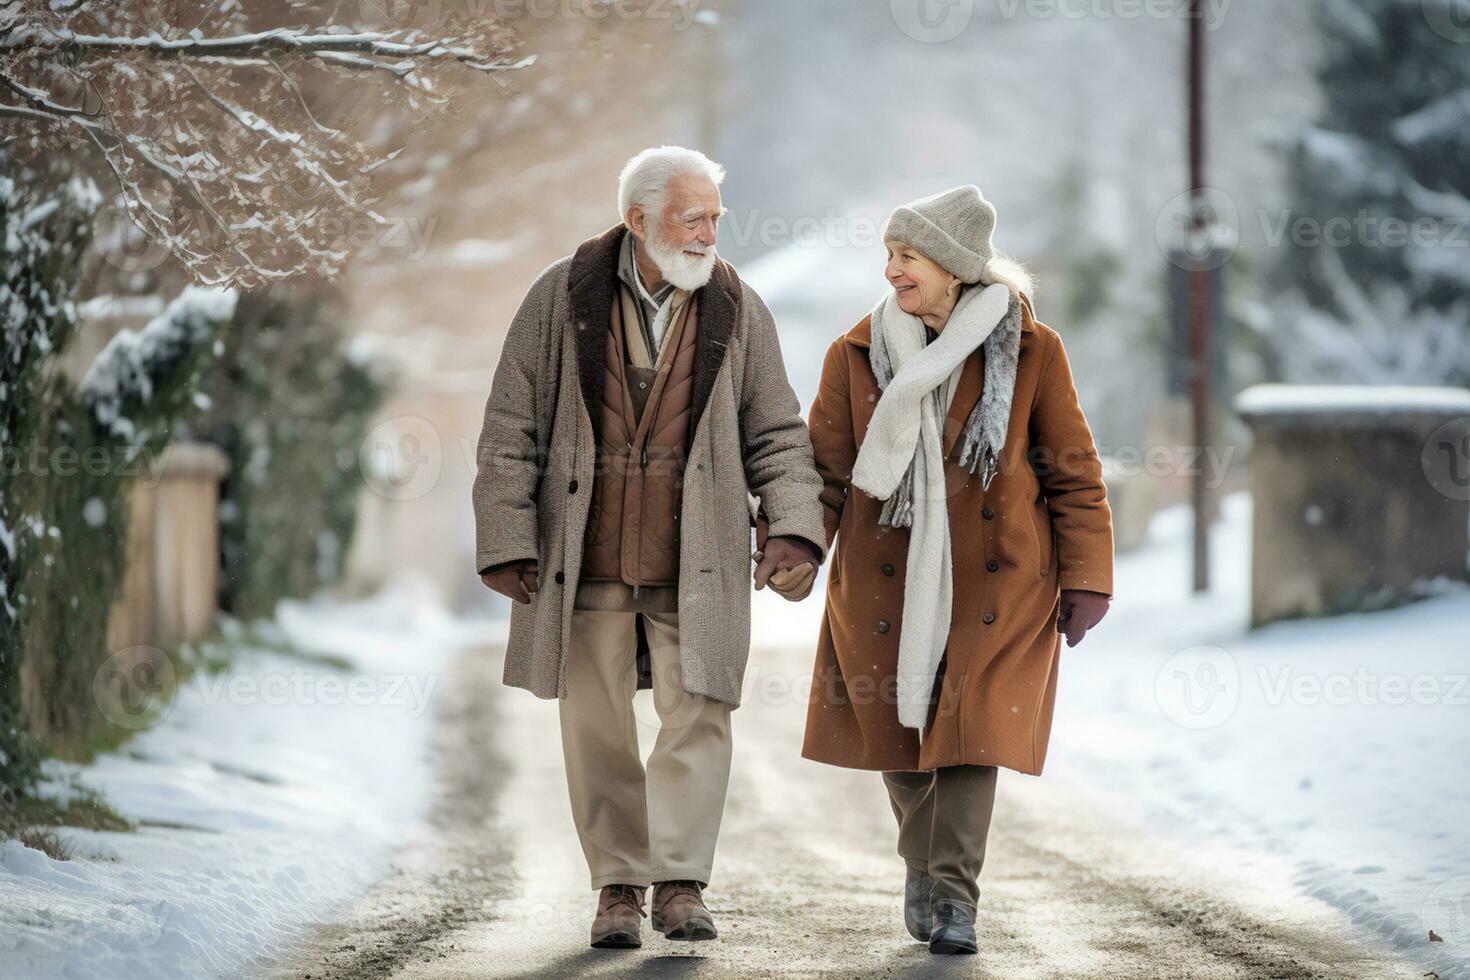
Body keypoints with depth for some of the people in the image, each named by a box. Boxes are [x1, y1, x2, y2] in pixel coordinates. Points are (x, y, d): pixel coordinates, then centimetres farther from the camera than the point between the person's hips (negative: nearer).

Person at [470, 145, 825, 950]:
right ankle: (618, 885, 16)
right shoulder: (562, 298, 0)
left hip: (695, 564, 0)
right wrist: (508, 543, -4)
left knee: (699, 714, -8)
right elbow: (511, 432, 1)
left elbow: (776, 435, 8)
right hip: (584, 560, 0)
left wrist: (793, 527, -8)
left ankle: (679, 881, 2)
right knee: (597, 727, 5)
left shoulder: (736, 310, 4)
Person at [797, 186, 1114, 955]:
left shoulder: (1030, 351, -3)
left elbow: (1073, 475, 2)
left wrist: (1085, 580, -2)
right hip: (888, 578, 2)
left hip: (994, 580, -2)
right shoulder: (857, 355, 1)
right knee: (897, 725, 8)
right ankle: (925, 863, 33)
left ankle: (953, 896, -1)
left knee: (973, 726, -9)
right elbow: (824, 467, 3)